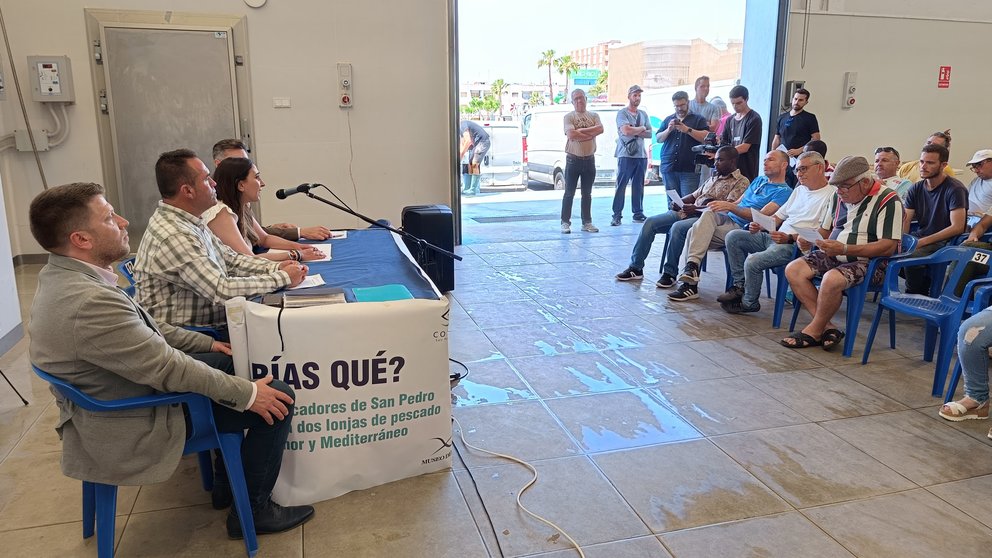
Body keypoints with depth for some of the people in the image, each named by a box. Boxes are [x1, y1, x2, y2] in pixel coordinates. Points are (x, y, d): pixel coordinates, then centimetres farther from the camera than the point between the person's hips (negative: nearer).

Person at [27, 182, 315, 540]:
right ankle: (253, 510, 8)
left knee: (231, 363, 20)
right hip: (138, 425, -10)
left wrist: (208, 344, 9)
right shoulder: (88, 302, -33)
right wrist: (247, 394, -18)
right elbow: (167, 368, -27)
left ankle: (229, 458, 35)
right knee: (277, 396, -8)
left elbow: (145, 328, 9)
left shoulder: (62, 276, -2)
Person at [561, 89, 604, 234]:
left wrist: (581, 130, -15)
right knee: (569, 193, 0)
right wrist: (590, 134, -12)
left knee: (587, 194, 11)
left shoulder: (594, 116, 9)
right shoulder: (569, 117, -3)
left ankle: (587, 222, 18)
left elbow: (600, 129, -11)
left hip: (589, 159, 4)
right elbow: (571, 134, -20)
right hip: (573, 159, -4)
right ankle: (565, 222, 5)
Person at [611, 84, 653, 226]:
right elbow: (625, 131, -16)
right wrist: (641, 129, -1)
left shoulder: (643, 114, 18)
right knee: (621, 185, -6)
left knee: (638, 186, 8)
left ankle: (638, 213, 15)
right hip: (626, 155, -5)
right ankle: (617, 215, -4)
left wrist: (634, 131, -6)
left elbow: (649, 133, 11)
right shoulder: (622, 113, -1)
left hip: (641, 155, 6)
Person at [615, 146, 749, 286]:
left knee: (677, 227, -36)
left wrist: (696, 208, -20)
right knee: (650, 222, -9)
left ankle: (670, 273, -21)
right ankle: (636, 268, -8)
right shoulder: (714, 177, 27)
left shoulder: (741, 182, 0)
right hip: (686, 212, 8)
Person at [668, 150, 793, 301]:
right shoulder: (759, 180, 27)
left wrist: (730, 206, -21)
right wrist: (722, 205, 3)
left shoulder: (784, 191, -1)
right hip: (727, 219, 7)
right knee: (709, 213, -27)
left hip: (742, 228, -7)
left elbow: (761, 215, -14)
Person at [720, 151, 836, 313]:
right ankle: (740, 285, -1)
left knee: (753, 262, -28)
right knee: (732, 237, -4)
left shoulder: (832, 194, -6)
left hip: (796, 245, -9)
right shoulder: (799, 190, 22)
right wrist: (759, 226, 1)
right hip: (775, 237, 9)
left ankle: (749, 303, -3)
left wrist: (789, 238, -23)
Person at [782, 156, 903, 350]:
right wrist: (808, 240, -3)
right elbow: (825, 229, 21)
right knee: (793, 270, -11)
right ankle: (828, 327, -13)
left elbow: (889, 247, -22)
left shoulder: (888, 201, -14)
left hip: (870, 261, -8)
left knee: (832, 279, -35)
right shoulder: (839, 196, 8)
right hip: (834, 256, 8)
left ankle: (814, 330, -9)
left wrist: (844, 249, -29)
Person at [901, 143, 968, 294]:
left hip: (944, 241, -6)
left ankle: (915, 296, -8)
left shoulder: (955, 189, -12)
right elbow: (905, 221, 1)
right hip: (920, 235, 6)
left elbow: (957, 227, -19)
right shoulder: (915, 189, 6)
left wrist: (923, 242, -23)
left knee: (912, 256, -32)